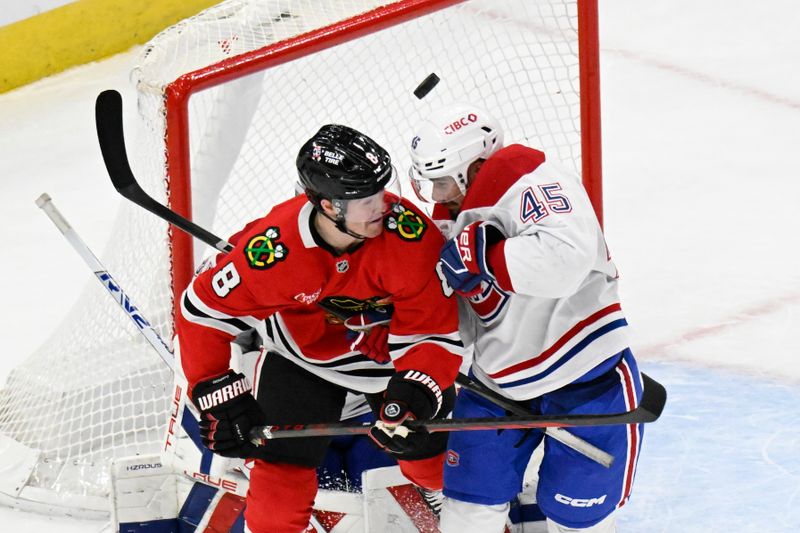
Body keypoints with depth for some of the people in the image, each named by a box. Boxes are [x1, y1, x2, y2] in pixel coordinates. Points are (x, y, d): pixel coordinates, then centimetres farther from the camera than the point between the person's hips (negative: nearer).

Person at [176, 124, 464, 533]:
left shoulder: (411, 235, -32)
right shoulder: (273, 248, -33)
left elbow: (434, 332, -25)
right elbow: (204, 311, -20)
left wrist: (416, 395, -41)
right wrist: (219, 396, -20)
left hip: (395, 347, 1)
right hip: (303, 353, -1)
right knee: (282, 458, -8)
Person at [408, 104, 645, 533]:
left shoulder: (532, 182, -23)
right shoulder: (452, 215, 6)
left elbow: (564, 258, -42)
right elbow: (460, 323, 15)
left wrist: (481, 256, -35)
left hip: (584, 377, -8)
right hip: (499, 380, 8)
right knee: (471, 499, 9)